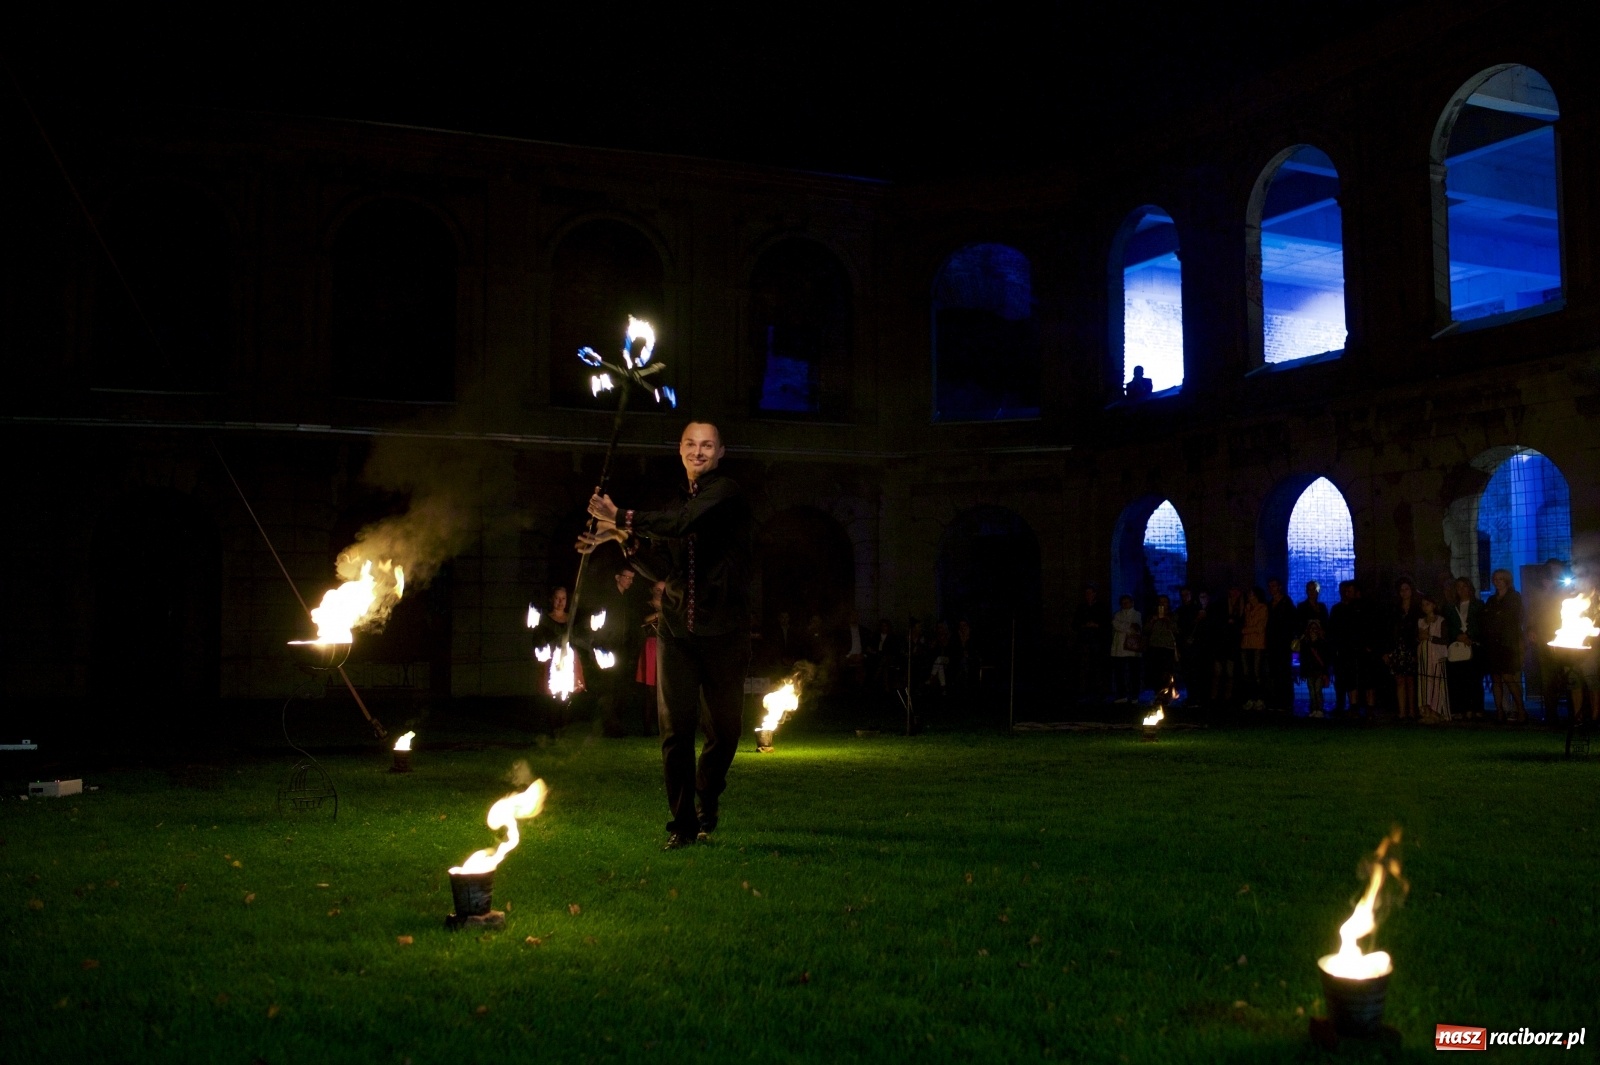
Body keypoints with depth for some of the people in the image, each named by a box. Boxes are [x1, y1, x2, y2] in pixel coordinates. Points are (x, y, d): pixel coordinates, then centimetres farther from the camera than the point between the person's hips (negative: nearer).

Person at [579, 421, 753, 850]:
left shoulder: (725, 492, -3)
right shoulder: (676, 503, 18)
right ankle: (683, 821, 3)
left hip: (724, 630, -4)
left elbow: (684, 523, -22)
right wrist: (625, 540, 1)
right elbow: (662, 569, 17)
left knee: (723, 727, 6)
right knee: (675, 727, -5)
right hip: (677, 630, 5)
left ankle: (708, 802, 29)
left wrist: (620, 518, -18)